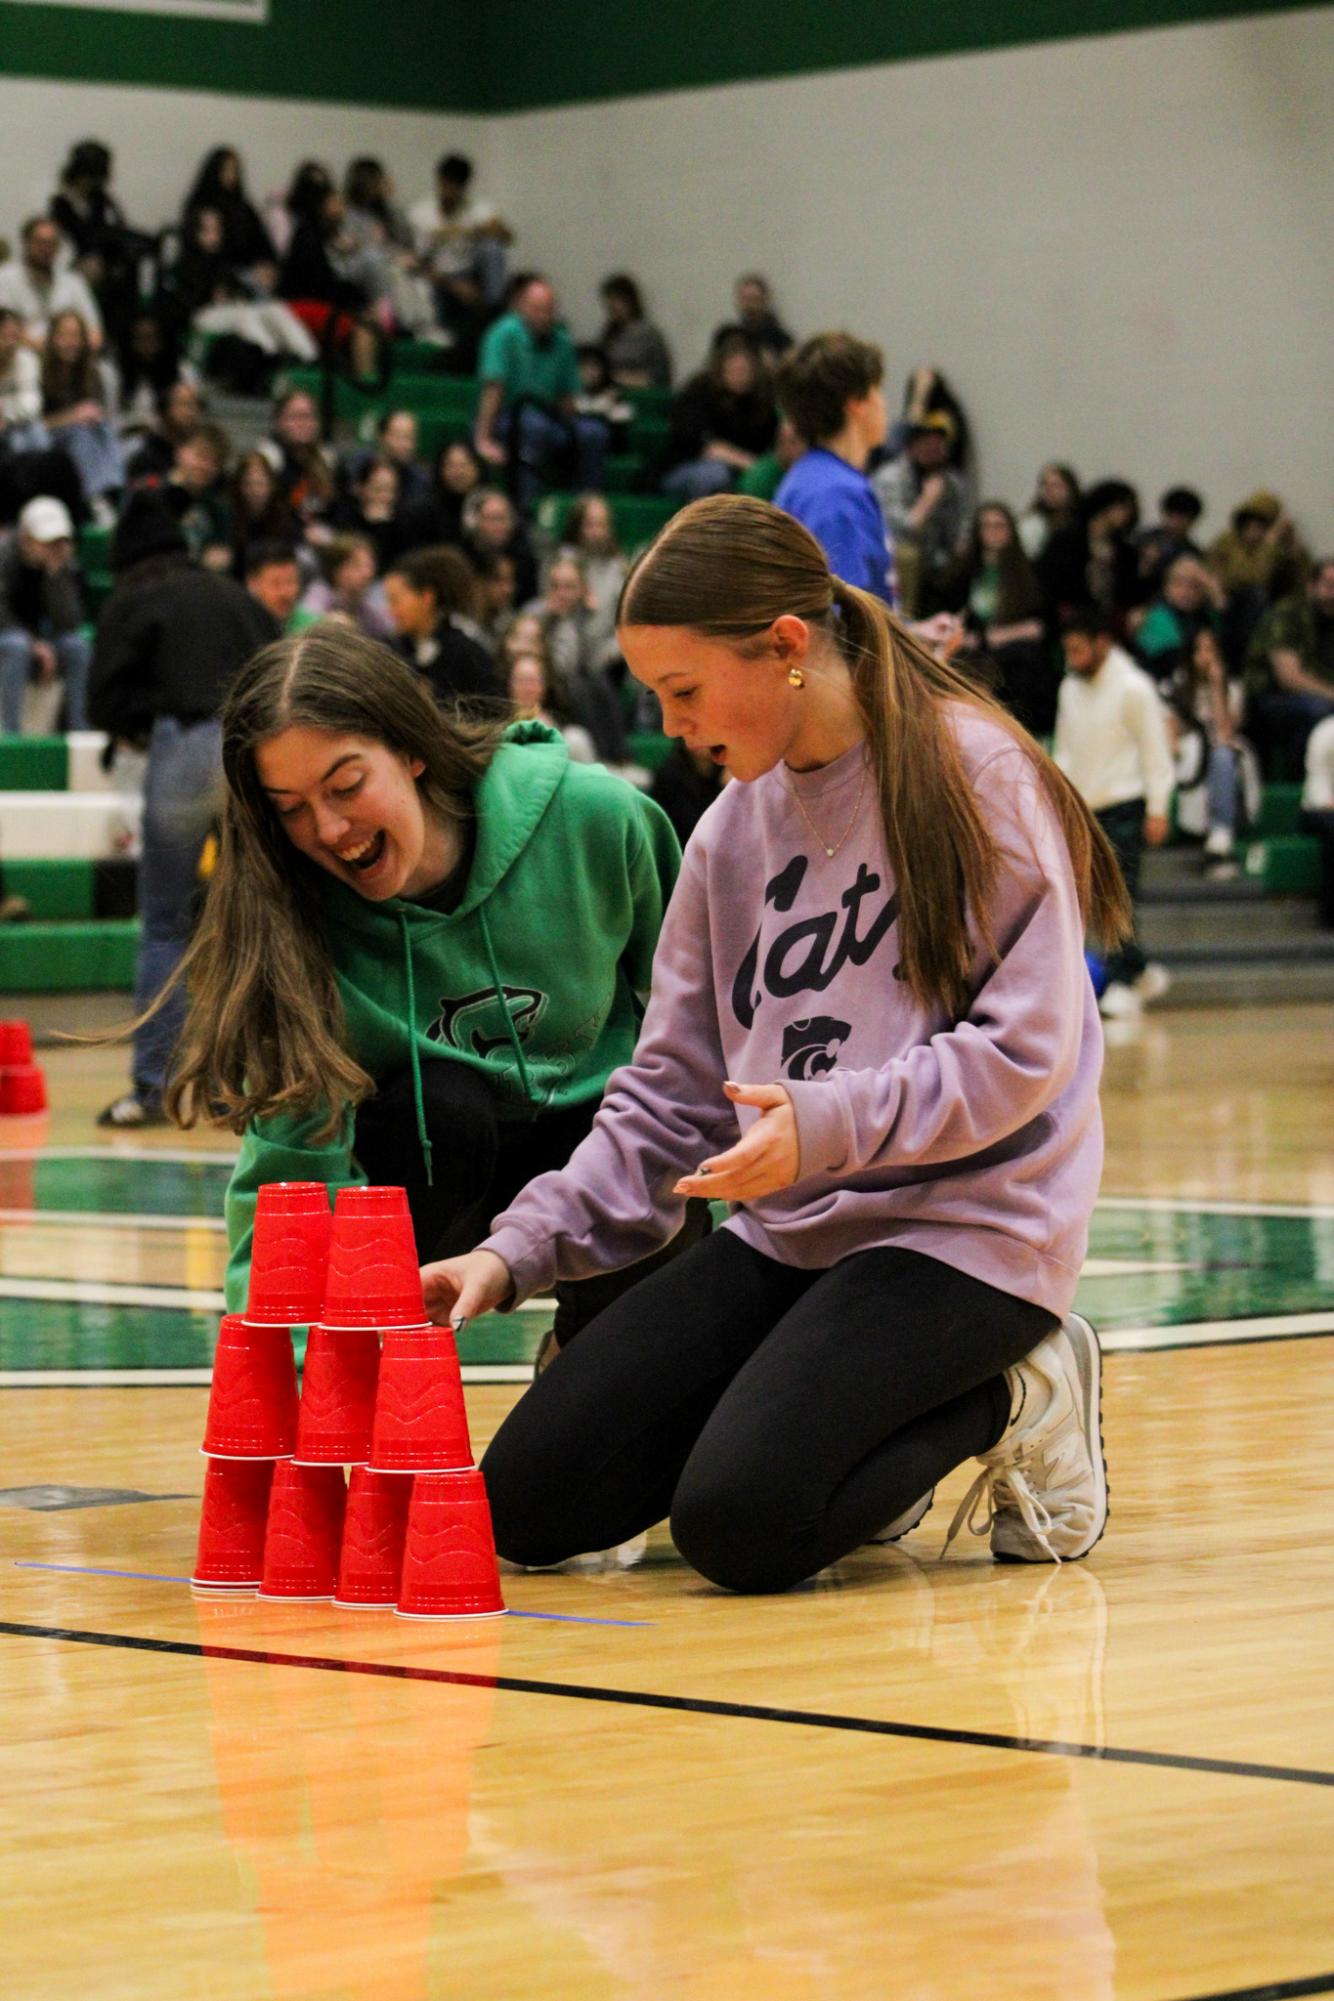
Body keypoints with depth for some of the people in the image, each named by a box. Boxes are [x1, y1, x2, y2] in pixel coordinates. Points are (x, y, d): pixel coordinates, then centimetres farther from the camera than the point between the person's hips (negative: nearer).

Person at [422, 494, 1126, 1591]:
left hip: (966, 1225, -7)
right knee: (529, 1500, -5)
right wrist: (522, 1248, 0)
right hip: (783, 1232, 7)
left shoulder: (974, 775, -9)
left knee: (739, 1522, -26)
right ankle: (856, 1440, 13)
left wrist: (831, 1125, -28)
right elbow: (674, 1087, 12)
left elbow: (1024, 1049, -15)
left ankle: (1008, 1400, 1)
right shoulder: (735, 825, 11)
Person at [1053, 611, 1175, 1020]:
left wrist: (1157, 811, -12)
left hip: (1125, 805, -6)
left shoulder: (1132, 687, -8)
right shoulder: (1070, 688, 12)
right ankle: (1143, 972, 17)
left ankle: (1123, 984, -7)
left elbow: (1156, 751, -8)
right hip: (1084, 806, 7)